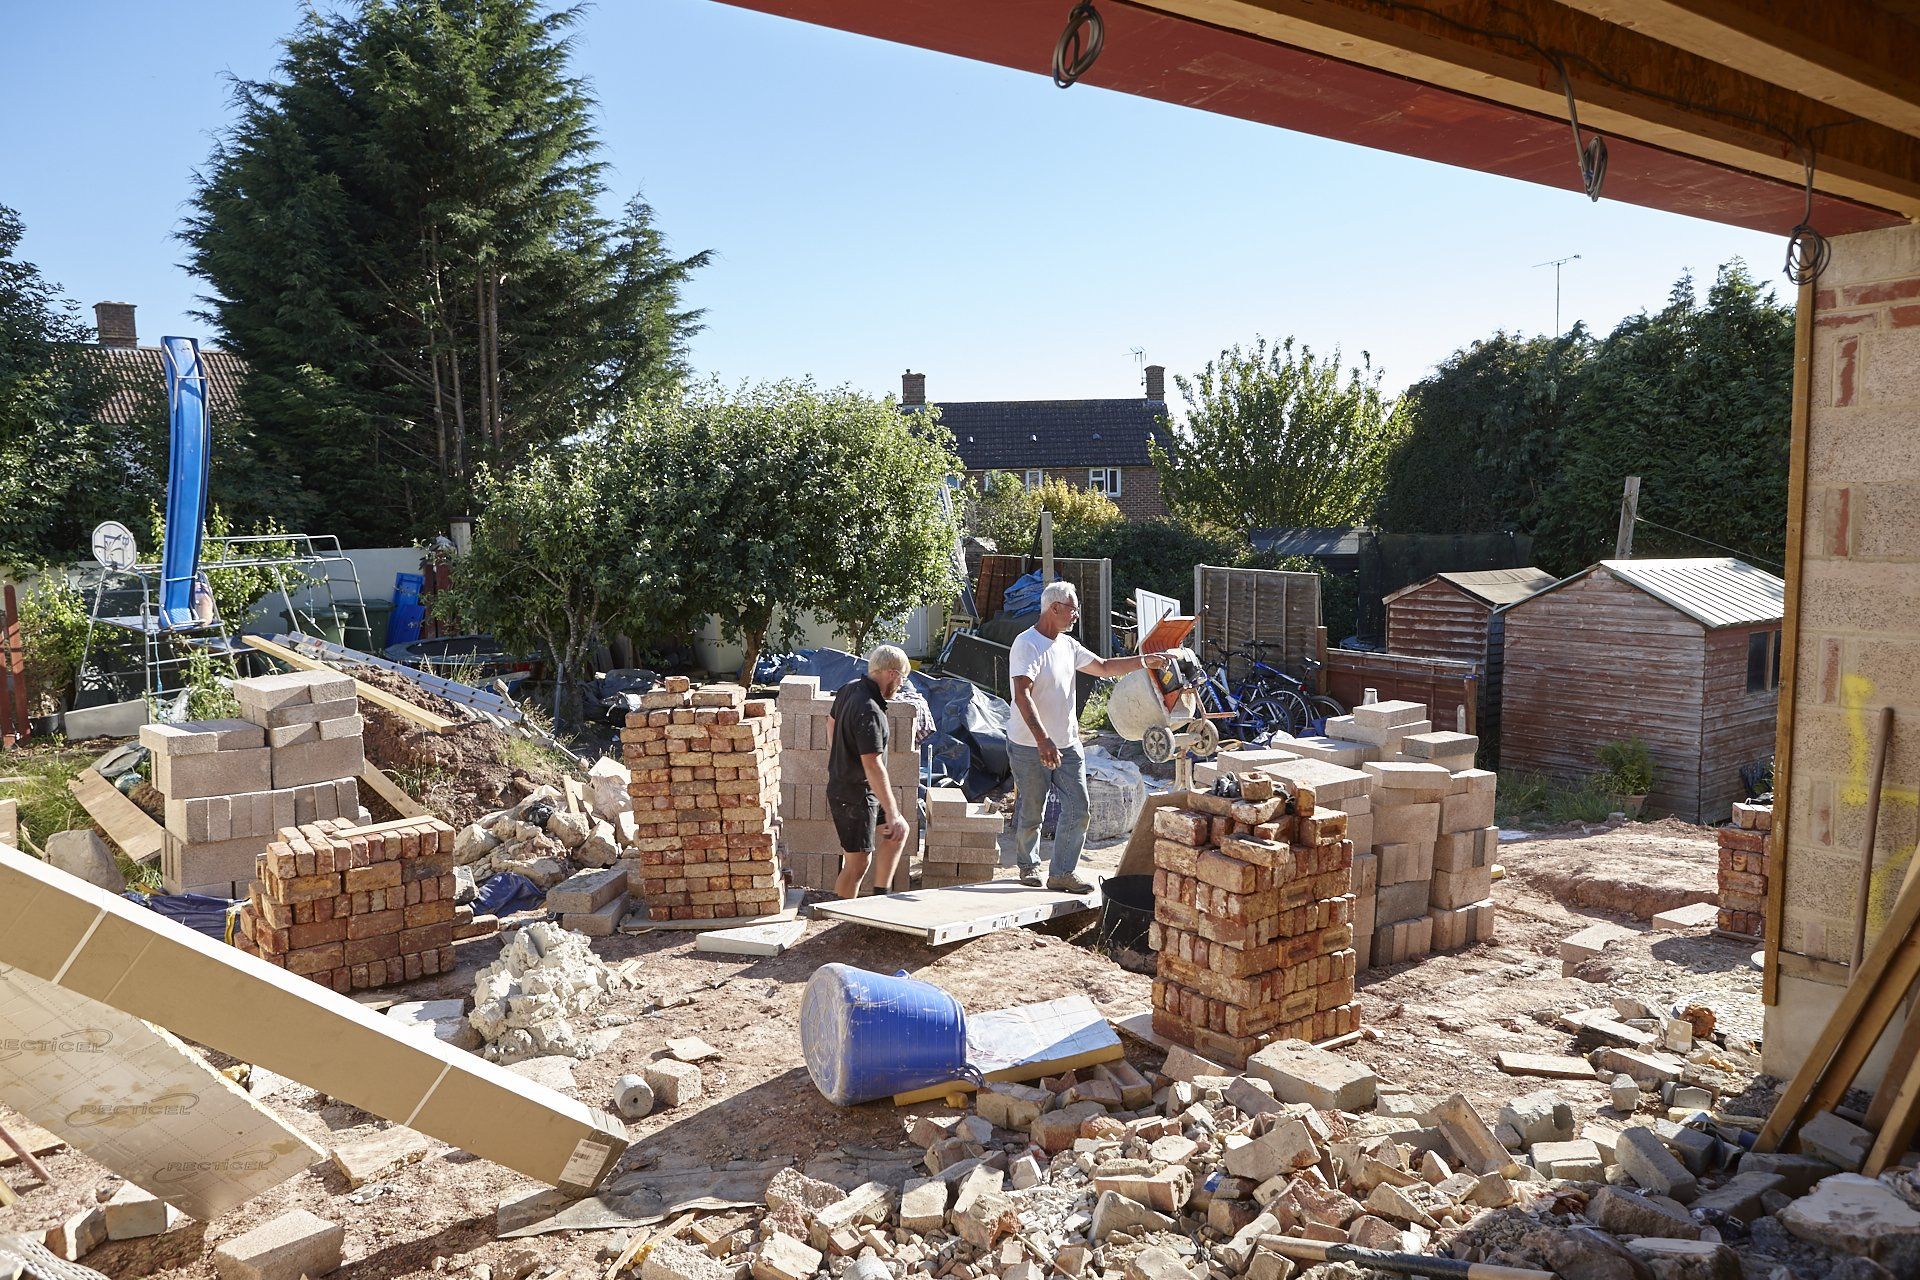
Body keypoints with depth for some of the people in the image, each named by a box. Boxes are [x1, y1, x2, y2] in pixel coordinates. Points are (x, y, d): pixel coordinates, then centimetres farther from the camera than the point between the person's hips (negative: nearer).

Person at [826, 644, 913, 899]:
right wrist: (892, 813, -30)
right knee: (857, 864, -1)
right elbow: (873, 765, -32)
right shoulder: (869, 711, -28)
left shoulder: (849, 688, 1)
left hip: (841, 783, 10)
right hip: (855, 796, -10)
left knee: (898, 832, 20)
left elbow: (832, 723, 20)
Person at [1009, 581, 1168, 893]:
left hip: (1067, 744, 7)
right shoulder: (1026, 644, -16)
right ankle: (1029, 865, 28)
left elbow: (1104, 667, 24)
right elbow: (1022, 696, -25)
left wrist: (1143, 661, 14)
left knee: (1078, 809, 1)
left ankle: (1063, 873, 7)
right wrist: (1042, 739, -33)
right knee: (1030, 813, 6)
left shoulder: (1067, 645, 10)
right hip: (1030, 747, -7)